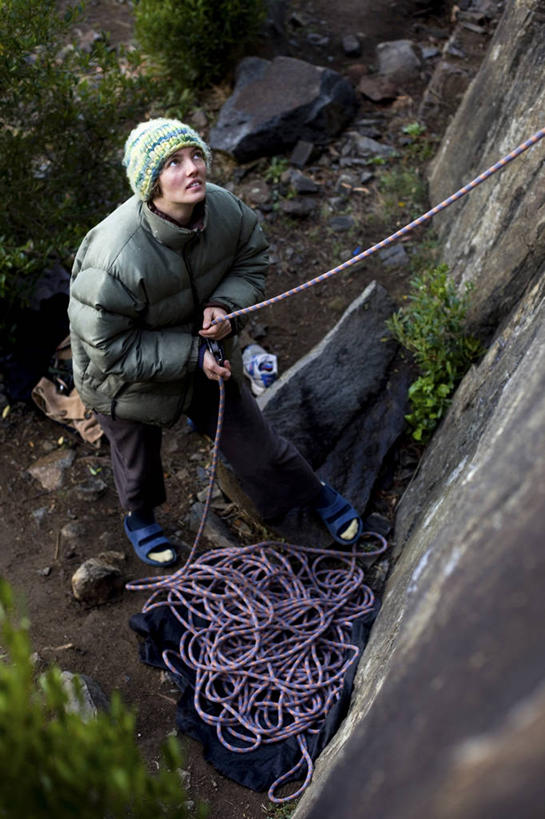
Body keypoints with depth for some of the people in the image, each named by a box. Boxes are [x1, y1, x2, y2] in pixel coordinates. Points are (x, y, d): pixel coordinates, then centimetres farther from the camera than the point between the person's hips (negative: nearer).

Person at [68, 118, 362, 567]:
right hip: (128, 381, -3)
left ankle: (316, 493, 45)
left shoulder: (226, 209, -23)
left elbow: (252, 259, -2)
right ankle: (140, 518, 61)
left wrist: (224, 305, -22)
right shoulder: (114, 259, -41)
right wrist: (192, 356, -29)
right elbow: (109, 347, -29)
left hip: (206, 358, 3)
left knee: (255, 442, 15)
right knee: (138, 464, 25)